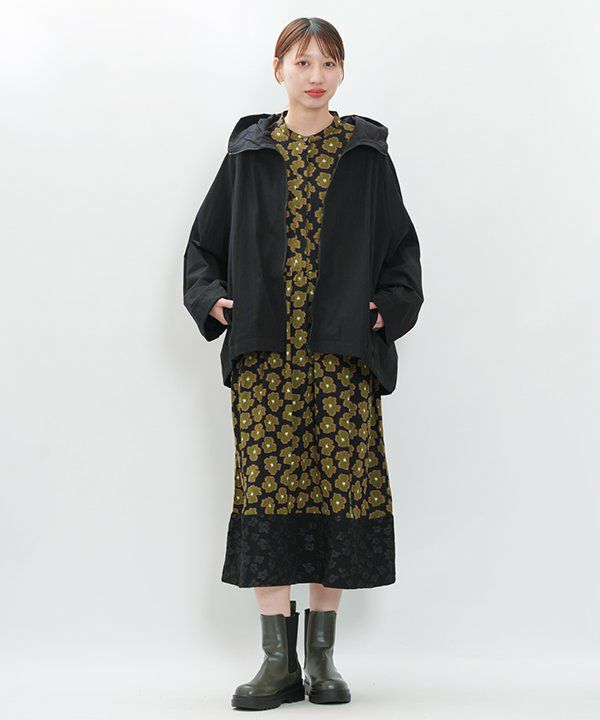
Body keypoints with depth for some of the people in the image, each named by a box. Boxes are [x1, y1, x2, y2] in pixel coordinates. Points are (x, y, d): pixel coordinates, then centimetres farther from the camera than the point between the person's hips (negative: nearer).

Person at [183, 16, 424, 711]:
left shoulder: (366, 153, 10)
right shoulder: (248, 153, 12)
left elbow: (401, 245, 12)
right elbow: (204, 243, 16)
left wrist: (390, 308, -2)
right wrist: (211, 299, 0)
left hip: (345, 352, 0)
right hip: (264, 353, 0)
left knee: (341, 489, -1)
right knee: (266, 490, -5)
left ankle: (321, 654, 12)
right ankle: (278, 659, 3)